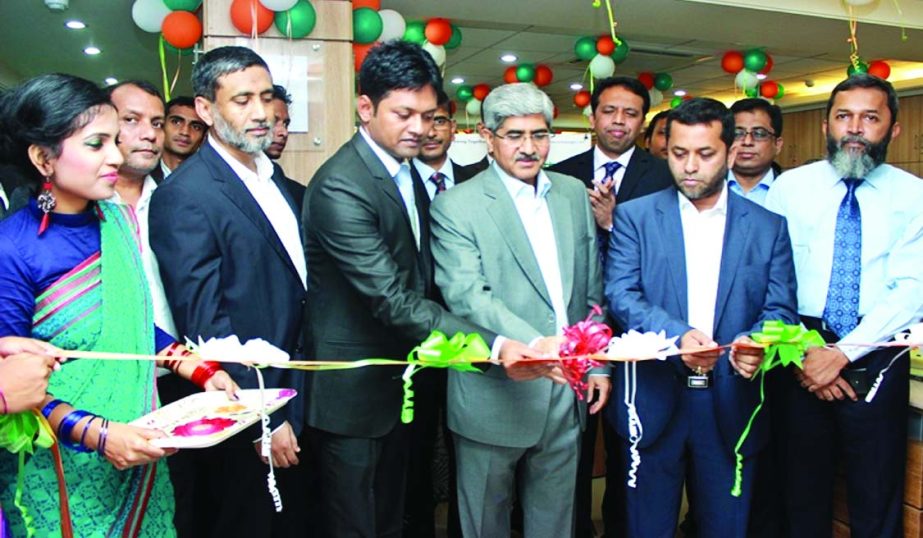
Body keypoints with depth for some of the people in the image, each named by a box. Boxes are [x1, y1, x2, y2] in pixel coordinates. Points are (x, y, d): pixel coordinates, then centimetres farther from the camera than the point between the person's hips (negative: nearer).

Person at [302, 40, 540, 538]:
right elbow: (391, 300, -30)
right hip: (353, 385, -8)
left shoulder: (404, 168, 5)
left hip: (397, 379, 8)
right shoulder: (339, 188, -24)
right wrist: (494, 345, -32)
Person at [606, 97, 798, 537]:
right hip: (654, 399, -1)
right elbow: (621, 295, -9)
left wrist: (756, 343, -23)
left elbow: (781, 308, 0)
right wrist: (676, 336, -26)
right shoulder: (635, 216, 1)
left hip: (731, 403, 1)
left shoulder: (768, 227, 5)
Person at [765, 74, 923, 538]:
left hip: (876, 359, 0)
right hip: (800, 356, 0)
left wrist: (843, 353, -16)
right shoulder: (789, 186, 3)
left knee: (877, 500, 11)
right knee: (802, 490, 13)